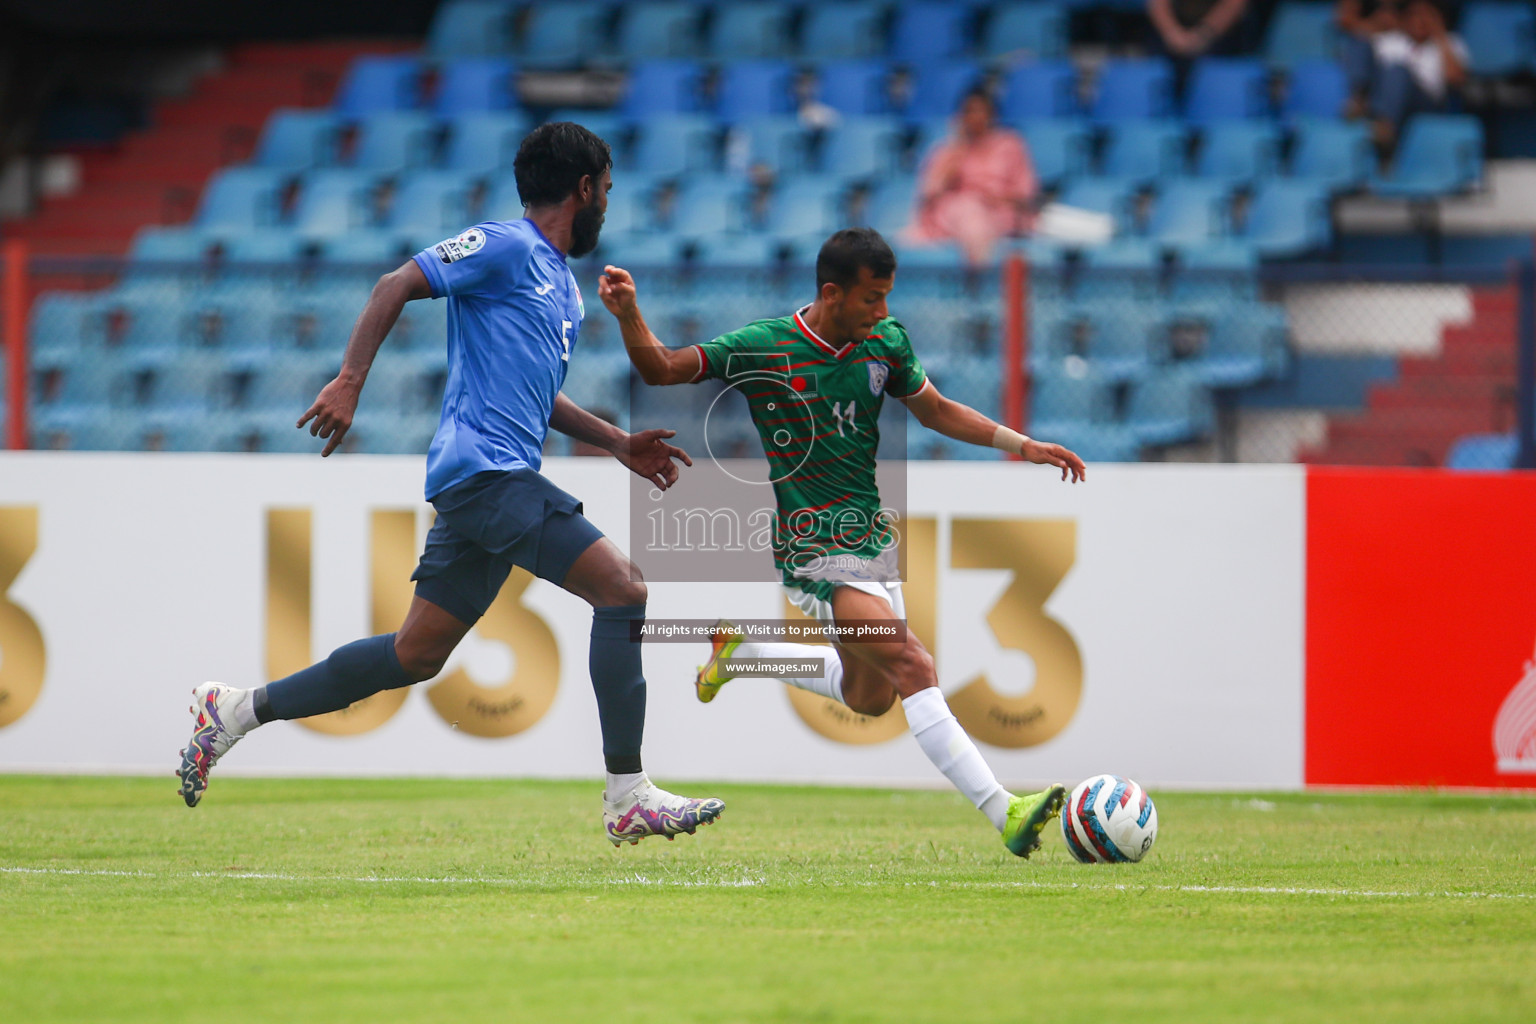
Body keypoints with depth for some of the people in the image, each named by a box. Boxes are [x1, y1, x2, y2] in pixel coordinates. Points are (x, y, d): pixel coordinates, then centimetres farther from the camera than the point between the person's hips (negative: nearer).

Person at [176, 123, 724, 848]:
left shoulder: (564, 286, 23)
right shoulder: (505, 247, -6)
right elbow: (396, 286, -10)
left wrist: (617, 442, 25)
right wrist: (349, 381, -19)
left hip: (497, 481, 10)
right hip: (486, 468, -10)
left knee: (417, 654, 10)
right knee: (623, 590, -16)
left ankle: (238, 710, 19)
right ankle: (628, 798, -16)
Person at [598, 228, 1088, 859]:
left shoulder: (885, 343, 3)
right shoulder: (763, 348, -12)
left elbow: (935, 410, 17)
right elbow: (661, 370, -8)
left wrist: (1022, 445, 10)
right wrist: (629, 314, -27)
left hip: (872, 539, 8)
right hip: (814, 548, -8)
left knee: (870, 699, 20)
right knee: (911, 665, -24)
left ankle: (741, 650, 40)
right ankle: (1005, 816, -32)